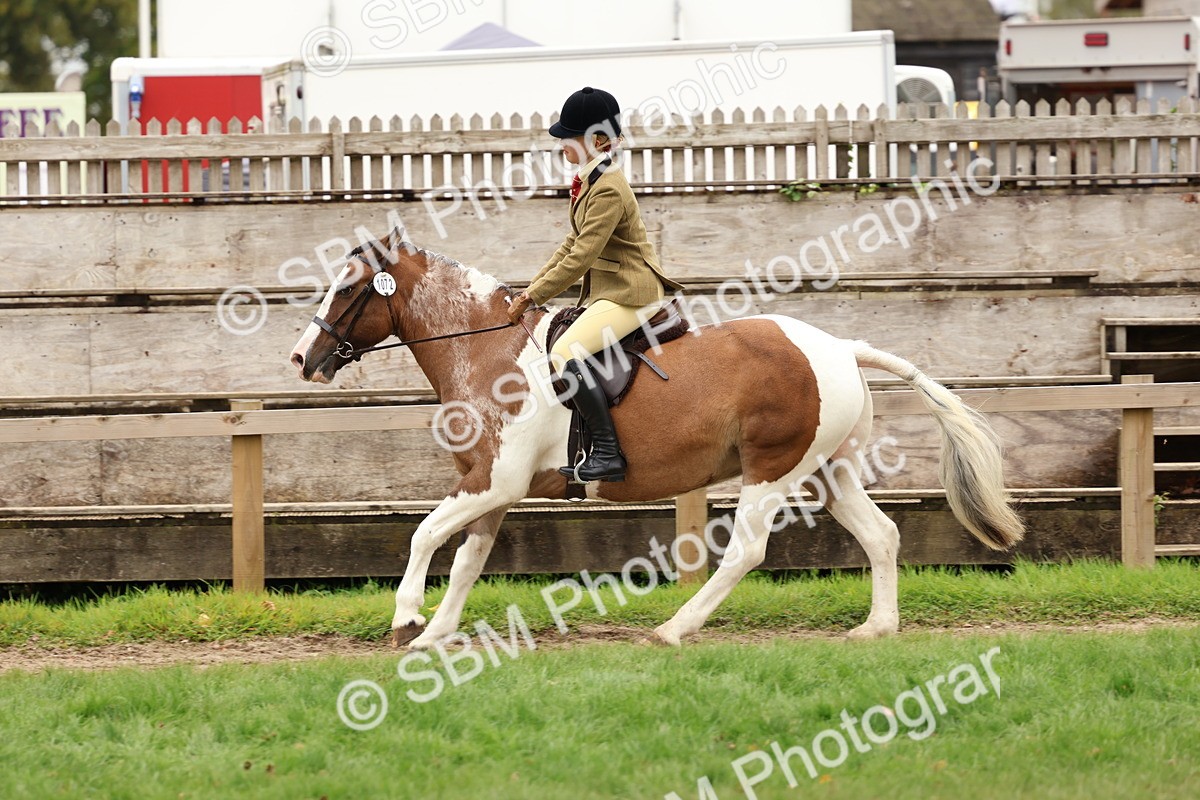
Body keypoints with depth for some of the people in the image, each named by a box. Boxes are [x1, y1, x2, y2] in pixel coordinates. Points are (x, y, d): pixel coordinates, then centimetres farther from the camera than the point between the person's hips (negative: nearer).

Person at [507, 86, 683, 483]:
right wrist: (532, 287, 10)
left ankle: (608, 454, -23)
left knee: (566, 356, -24)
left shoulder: (608, 190, -20)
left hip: (630, 294, -11)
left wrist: (533, 297, -18)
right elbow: (572, 244, 18)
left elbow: (580, 258, -22)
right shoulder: (589, 182, 12)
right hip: (608, 291, 11)